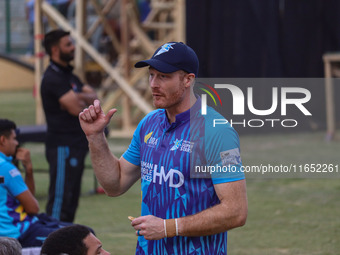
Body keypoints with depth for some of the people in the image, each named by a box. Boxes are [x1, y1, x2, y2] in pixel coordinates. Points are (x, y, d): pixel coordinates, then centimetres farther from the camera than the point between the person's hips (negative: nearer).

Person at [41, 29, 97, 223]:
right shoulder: (53, 78, -14)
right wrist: (85, 100, 1)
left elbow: (94, 98, 9)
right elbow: (76, 108, -21)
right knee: (59, 200, -9)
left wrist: (79, 97, -12)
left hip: (76, 145, 10)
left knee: (71, 198, 13)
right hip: (62, 146, -10)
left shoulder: (69, 75, 18)